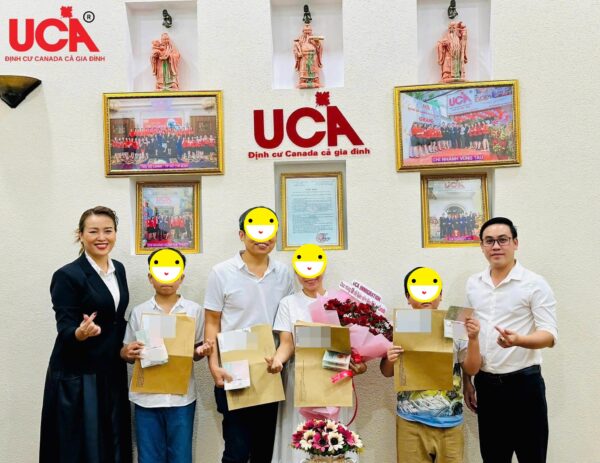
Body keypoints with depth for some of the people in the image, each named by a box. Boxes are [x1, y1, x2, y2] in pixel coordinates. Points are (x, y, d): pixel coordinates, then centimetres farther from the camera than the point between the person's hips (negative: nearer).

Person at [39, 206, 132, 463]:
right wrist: (80, 333, -35)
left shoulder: (118, 269, 7)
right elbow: (65, 330, -15)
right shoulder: (67, 275, -13)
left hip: (113, 371, 6)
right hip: (77, 377, -6)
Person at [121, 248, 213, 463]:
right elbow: (127, 353, 7)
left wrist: (201, 351, -13)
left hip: (181, 396, 0)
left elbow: (195, 351, 8)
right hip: (146, 395, 1)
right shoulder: (139, 312, 3)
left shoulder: (194, 310, 2)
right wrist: (127, 352, -15)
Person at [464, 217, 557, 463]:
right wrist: (466, 381, 10)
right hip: (486, 384, 5)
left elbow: (550, 335, -13)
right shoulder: (473, 284, 7)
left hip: (524, 382, -4)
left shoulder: (535, 284, -8)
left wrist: (518, 340, -33)